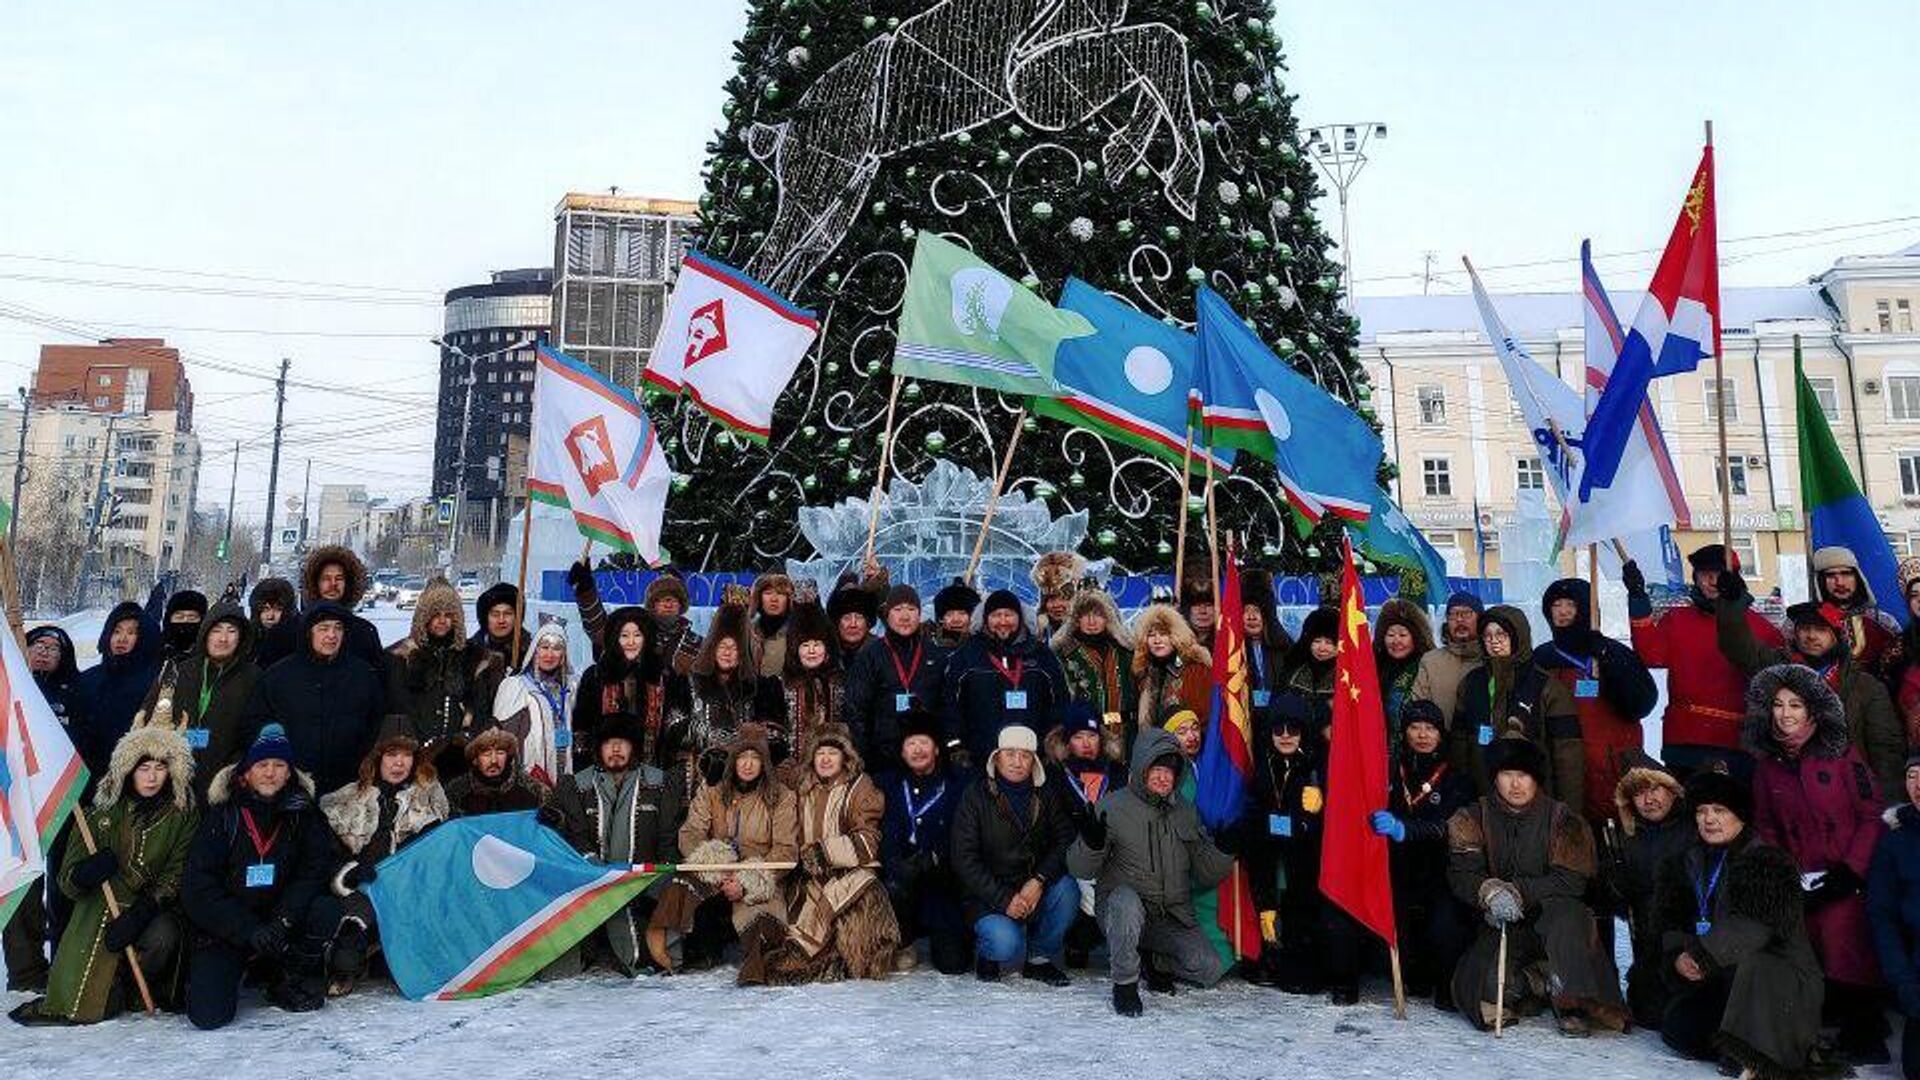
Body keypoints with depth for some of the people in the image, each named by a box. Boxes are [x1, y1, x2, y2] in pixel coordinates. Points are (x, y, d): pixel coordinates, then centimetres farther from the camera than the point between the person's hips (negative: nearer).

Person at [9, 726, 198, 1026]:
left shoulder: (183, 816, -1)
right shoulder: (102, 814, 2)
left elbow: (176, 875, -9)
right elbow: (67, 880, -1)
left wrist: (141, 912, -26)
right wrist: (84, 873, -27)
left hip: (156, 910, -1)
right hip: (102, 908, 1)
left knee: (161, 939, -34)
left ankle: (121, 987, -5)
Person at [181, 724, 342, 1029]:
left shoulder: (304, 814, 1)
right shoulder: (221, 816, -4)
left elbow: (317, 869, -9)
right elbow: (197, 889, -10)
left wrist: (283, 918, -26)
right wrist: (250, 932, -21)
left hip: (283, 923, 2)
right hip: (224, 931, -2)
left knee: (326, 910, -27)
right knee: (208, 1015, -19)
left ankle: (291, 980, 0)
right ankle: (202, 977, 17)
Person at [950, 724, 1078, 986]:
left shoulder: (1047, 796, 4)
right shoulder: (976, 795, -6)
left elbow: (1066, 842, -5)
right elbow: (964, 859, -10)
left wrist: (1039, 881, -22)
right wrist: (1004, 899, -18)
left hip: (1034, 889, 3)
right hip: (988, 897, -3)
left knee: (1067, 889, -26)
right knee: (1007, 944, -29)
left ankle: (1039, 958, -2)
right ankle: (986, 953, 8)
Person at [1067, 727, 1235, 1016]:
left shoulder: (1186, 811, 9)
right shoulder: (1113, 806, -5)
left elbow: (1205, 875, 10)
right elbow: (1080, 869, -9)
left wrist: (1226, 850, -8)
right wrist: (1092, 844, -29)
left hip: (1173, 918, 4)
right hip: (1120, 909, -4)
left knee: (1210, 970, -15)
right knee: (1126, 899, -37)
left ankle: (1151, 955, 15)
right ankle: (1125, 983, -15)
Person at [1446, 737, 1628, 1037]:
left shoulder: (1563, 819, -1)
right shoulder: (1474, 818, 3)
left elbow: (1571, 881, -11)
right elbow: (1462, 874, -8)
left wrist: (1517, 892, -22)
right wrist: (1491, 892, -30)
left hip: (1549, 916, -1)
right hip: (1500, 924, 1)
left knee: (1565, 911, -35)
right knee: (1482, 986, -23)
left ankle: (1574, 1003, -23)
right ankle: (1537, 989, 7)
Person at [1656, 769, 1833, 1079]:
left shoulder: (1766, 860, -9)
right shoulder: (1688, 861, 10)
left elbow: (1758, 927, -22)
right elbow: (1669, 917, 6)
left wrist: (1703, 956, -27)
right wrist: (1678, 954, -14)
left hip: (1779, 976, -6)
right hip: (1717, 978, 6)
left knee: (1738, 964, -39)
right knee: (1677, 1029, -14)